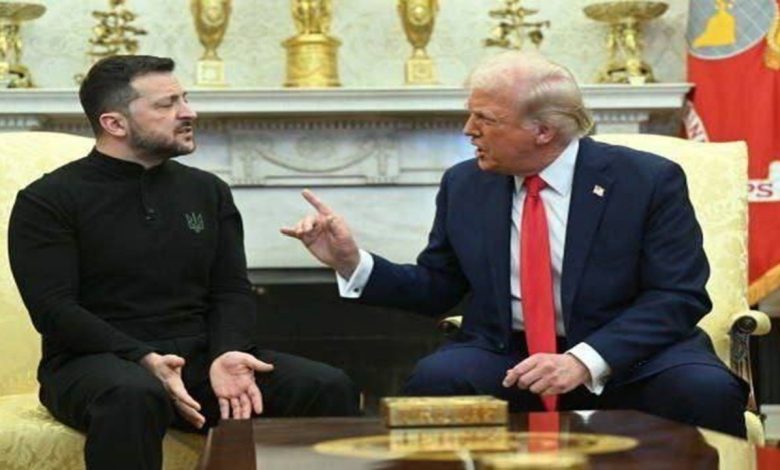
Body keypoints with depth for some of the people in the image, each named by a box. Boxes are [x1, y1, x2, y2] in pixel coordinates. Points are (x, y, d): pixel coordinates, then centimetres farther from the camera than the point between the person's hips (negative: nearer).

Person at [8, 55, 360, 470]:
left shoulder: (208, 191, 16)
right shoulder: (47, 201, 1)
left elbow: (232, 292, 10)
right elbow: (53, 308, -9)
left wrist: (226, 354, -13)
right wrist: (144, 359, -24)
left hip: (199, 358, 5)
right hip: (99, 362, -4)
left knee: (330, 389, -18)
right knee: (134, 395, -41)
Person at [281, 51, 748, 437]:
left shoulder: (649, 180, -6)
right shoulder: (464, 185, 5)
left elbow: (680, 296, -11)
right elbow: (436, 288, 14)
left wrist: (587, 361, -25)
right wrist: (353, 262, -4)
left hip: (626, 353, -2)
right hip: (504, 355, 2)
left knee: (707, 391, -33)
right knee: (433, 380, -30)